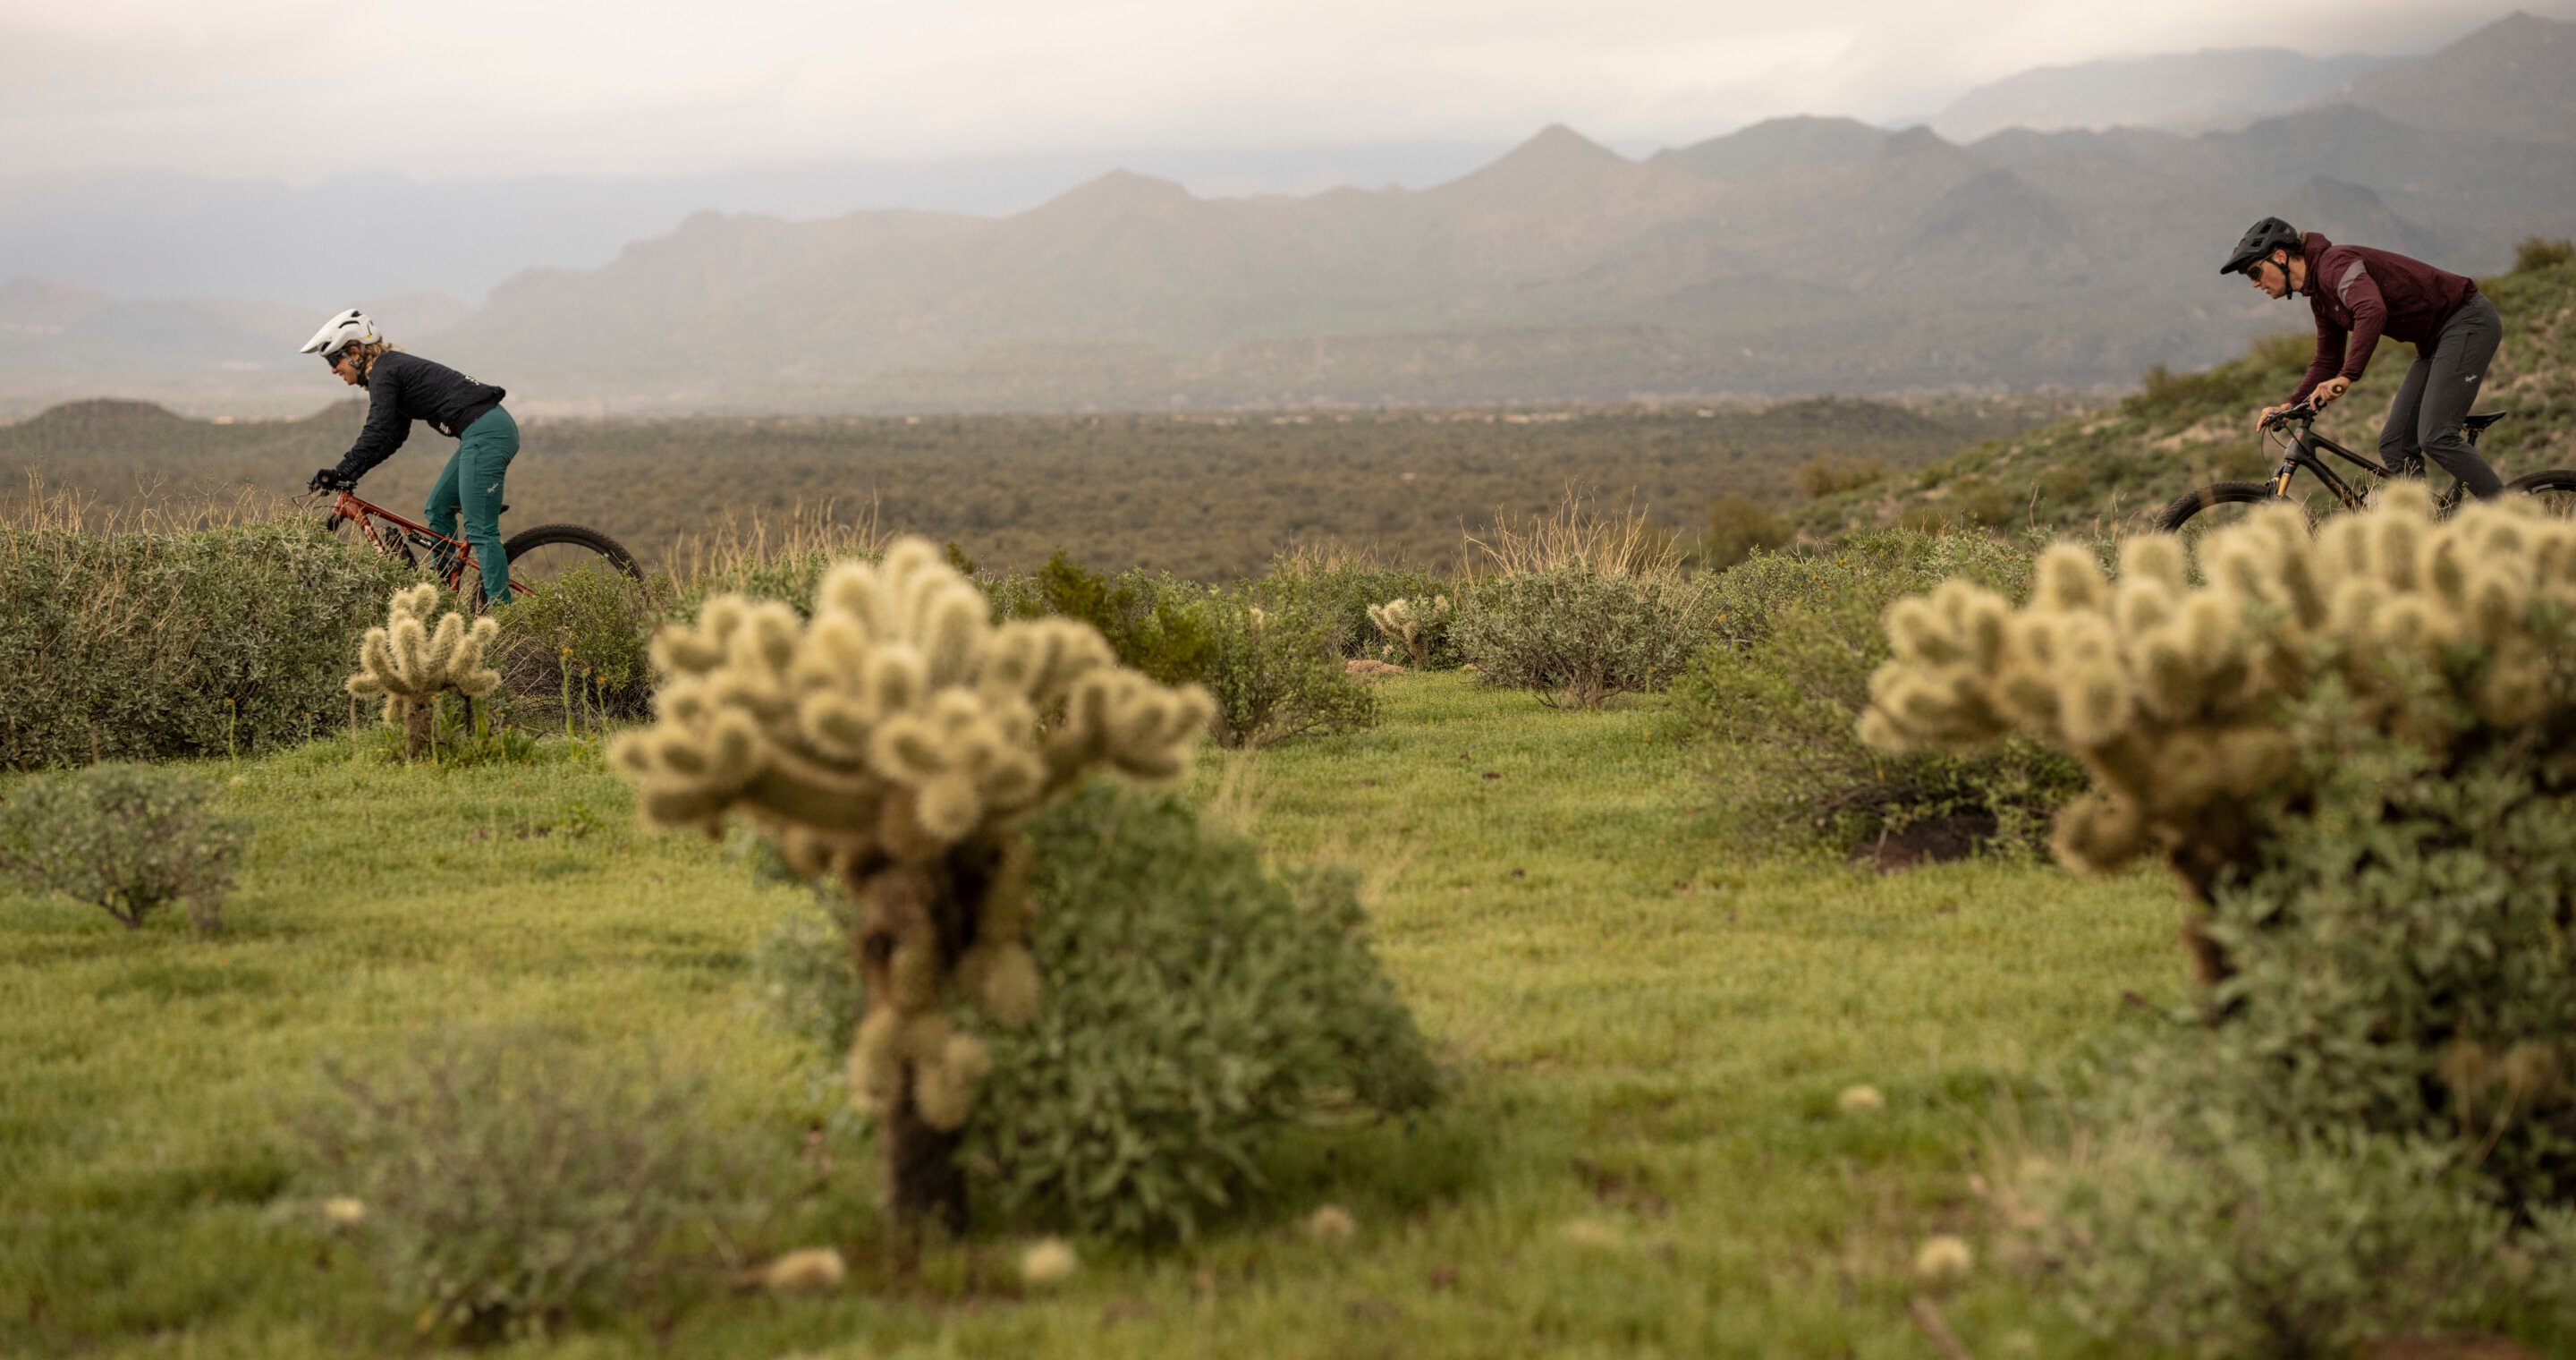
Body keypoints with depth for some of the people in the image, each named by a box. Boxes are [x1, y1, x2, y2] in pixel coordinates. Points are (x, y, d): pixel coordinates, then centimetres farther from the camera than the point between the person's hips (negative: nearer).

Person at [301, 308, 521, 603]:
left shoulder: (383, 372, -7)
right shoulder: (395, 366, 22)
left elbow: (376, 433, -19)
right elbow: (393, 436, 24)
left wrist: (341, 472, -17)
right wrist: (349, 474, 17)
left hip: (485, 433, -10)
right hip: (494, 427, 10)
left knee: (480, 531, -11)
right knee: (437, 510, 18)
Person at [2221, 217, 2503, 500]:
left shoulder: (2334, 264, -20)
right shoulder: (2320, 296, 10)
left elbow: (2372, 311, -39)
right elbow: (2327, 362, 17)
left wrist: (2347, 377, -45)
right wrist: (2288, 407, 3)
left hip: (2468, 321, -10)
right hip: (2436, 338, 10)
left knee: (2435, 438, -20)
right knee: (2394, 445, 2)